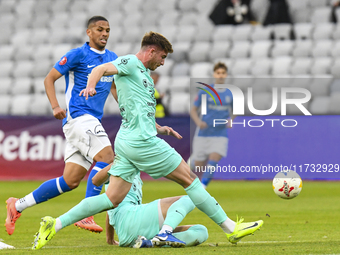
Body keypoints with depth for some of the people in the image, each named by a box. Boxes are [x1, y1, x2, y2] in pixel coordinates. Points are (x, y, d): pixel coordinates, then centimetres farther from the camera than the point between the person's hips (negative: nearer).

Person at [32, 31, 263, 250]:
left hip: (126, 142, 10)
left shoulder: (144, 74, 24)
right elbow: (101, 69, -21)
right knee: (190, 179, -2)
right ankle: (231, 228, 3)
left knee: (112, 199, 3)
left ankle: (56, 224, -3)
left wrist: (159, 128, 22)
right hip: (142, 141, -10)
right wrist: (90, 87, -41)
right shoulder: (130, 63, -4)